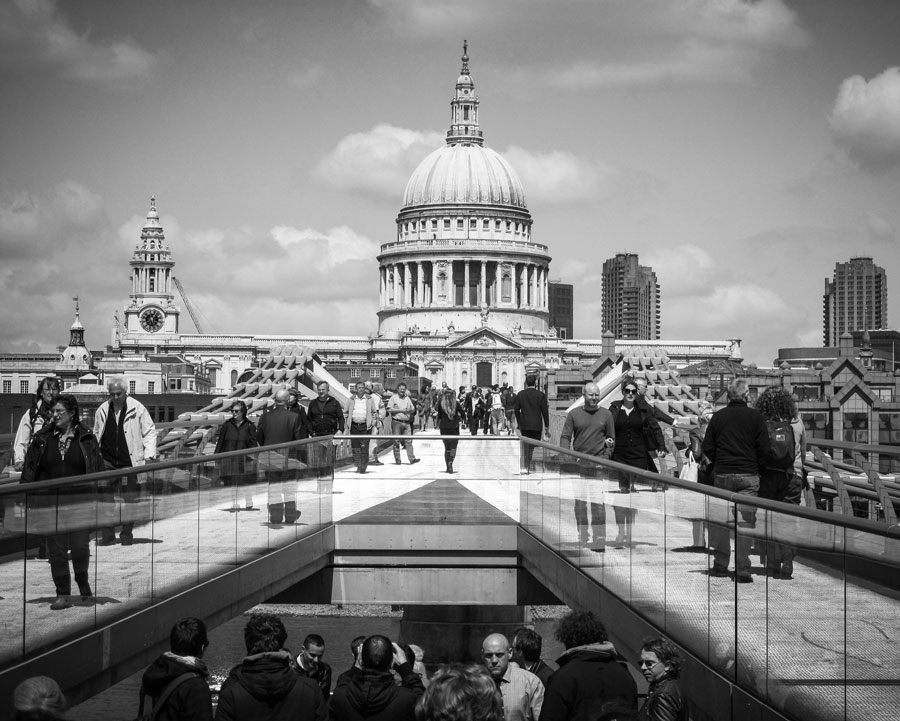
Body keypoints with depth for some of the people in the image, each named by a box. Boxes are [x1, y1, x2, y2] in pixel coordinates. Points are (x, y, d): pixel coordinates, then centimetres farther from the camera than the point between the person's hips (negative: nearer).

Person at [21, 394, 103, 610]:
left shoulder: (86, 438, 1)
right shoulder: (42, 438, 5)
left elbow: (98, 469, 2)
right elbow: (29, 469, 7)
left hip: (79, 501, -2)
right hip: (50, 502, 2)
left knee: (80, 547, -1)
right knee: (56, 550, 3)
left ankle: (83, 583, 26)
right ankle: (63, 594, 11)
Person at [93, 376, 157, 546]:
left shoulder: (137, 409, -3)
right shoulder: (102, 411, 6)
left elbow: (149, 431, 2)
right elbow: (96, 435, 19)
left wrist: (149, 455, -6)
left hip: (129, 462, -2)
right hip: (107, 462, 2)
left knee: (130, 499, 4)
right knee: (106, 499, -2)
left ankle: (127, 534, 16)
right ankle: (107, 535, 6)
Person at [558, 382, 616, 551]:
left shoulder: (606, 414, 7)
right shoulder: (574, 414, 6)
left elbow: (612, 439, 10)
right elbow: (565, 437, 4)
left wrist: (605, 457, -4)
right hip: (578, 464, 1)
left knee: (598, 502, -7)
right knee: (579, 502, 6)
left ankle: (599, 540, -6)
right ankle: (581, 539, 15)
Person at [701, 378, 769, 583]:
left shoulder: (718, 416, 1)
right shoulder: (755, 416, -4)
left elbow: (707, 448, 3)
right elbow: (764, 448, -5)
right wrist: (757, 468, 10)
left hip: (722, 475, 2)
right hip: (748, 475, -2)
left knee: (720, 520, 13)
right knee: (745, 521, 0)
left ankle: (720, 564, 17)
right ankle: (742, 570, -4)